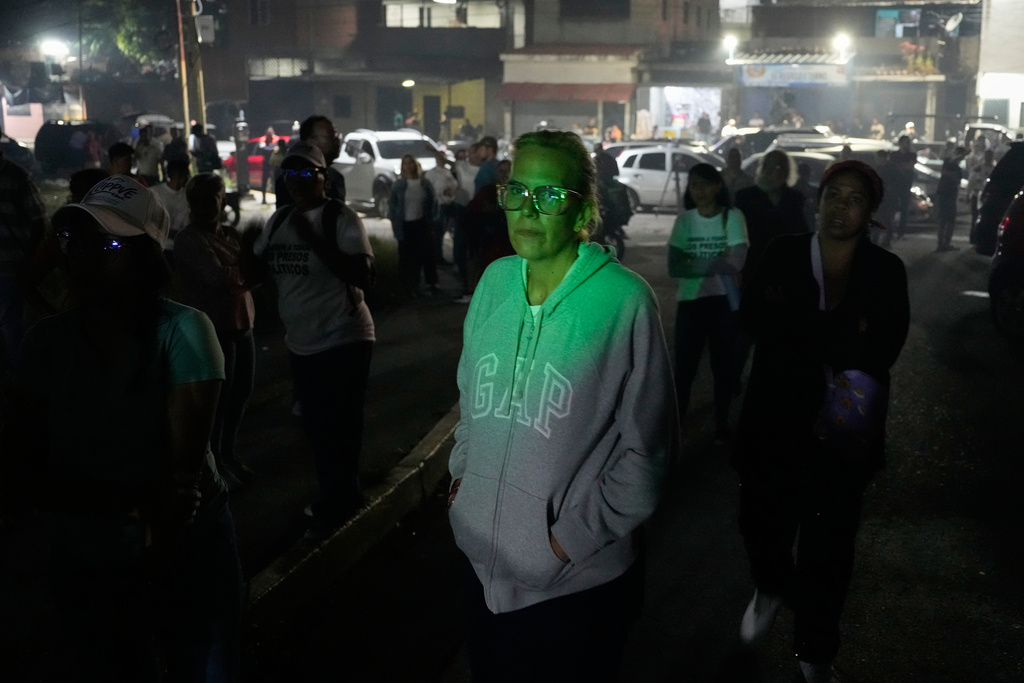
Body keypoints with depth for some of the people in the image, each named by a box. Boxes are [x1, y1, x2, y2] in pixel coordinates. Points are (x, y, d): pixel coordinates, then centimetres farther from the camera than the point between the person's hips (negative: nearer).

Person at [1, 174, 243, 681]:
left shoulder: (181, 331, -17)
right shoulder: (47, 341, -6)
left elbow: (183, 473, -19)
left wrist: (152, 574, -17)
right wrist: (131, 504, -25)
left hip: (188, 556, -3)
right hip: (84, 565, 3)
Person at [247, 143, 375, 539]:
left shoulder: (341, 218, -14)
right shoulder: (278, 220, 6)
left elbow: (363, 276, -25)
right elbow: (254, 274, 11)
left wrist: (314, 240, -30)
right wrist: (246, 249, -10)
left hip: (343, 341, -7)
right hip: (301, 343, 7)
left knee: (339, 428, 4)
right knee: (316, 427, 19)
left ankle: (335, 506, 22)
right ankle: (340, 498, 37)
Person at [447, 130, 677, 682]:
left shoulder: (624, 300, -17)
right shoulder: (496, 280, -1)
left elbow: (644, 447, -12)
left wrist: (574, 537, -12)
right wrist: (462, 471, 8)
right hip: (483, 559, 5)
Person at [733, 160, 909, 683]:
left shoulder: (885, 273, -4)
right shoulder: (783, 254, 0)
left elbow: (876, 353, -14)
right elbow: (755, 317, -11)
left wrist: (794, 324, -21)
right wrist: (836, 336, -19)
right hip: (775, 419, 1)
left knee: (827, 544, 8)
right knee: (761, 520, 12)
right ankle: (771, 588, 48)